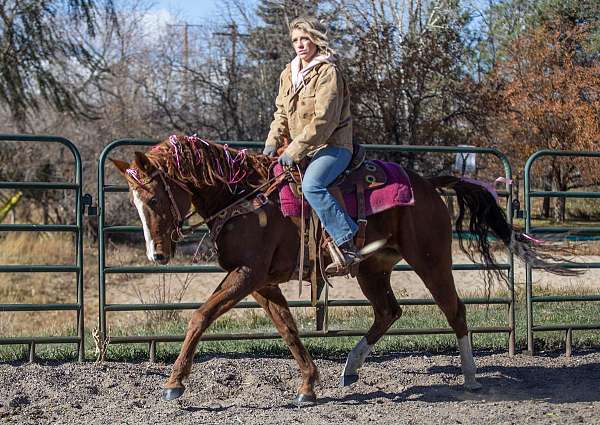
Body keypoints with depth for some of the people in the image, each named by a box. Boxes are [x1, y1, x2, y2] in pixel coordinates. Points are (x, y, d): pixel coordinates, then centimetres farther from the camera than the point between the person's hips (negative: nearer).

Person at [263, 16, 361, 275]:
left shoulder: (328, 72, -12)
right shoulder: (288, 74, 14)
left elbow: (324, 121, -19)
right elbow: (282, 113, 18)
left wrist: (295, 151, -21)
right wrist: (273, 141, -2)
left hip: (333, 146, -9)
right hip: (299, 149, 9)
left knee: (311, 185, -33)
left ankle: (348, 246, -34)